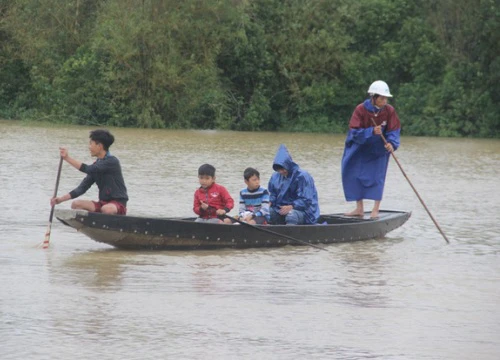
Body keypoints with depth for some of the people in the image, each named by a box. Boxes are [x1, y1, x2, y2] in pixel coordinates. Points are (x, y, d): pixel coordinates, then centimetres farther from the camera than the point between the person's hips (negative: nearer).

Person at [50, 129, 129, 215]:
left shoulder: (112, 162, -13)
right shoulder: (96, 165, 11)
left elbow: (88, 169, -25)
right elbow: (83, 187, 7)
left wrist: (67, 158, -22)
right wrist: (61, 199, -3)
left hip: (118, 204, -7)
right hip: (102, 203, 7)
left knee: (106, 209, -40)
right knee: (76, 204, -13)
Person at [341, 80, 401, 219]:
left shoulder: (389, 111, -14)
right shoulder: (361, 109, -19)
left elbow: (394, 131, -12)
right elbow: (355, 132, -22)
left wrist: (391, 143, -32)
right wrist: (372, 132, -37)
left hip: (379, 148, 0)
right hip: (360, 146, 0)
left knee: (377, 175, -6)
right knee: (353, 174, 1)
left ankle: (375, 210, 1)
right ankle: (359, 208, 12)